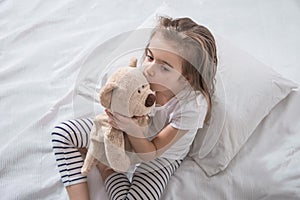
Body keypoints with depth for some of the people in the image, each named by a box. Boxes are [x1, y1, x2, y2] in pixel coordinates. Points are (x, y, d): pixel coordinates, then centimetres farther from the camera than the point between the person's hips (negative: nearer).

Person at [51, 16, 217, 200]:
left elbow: (150, 154, -26)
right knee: (63, 133, -8)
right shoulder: (142, 73, -26)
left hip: (162, 155, -3)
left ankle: (104, 165, 0)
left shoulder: (193, 105, -35)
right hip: (131, 136, 4)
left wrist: (133, 130, -45)